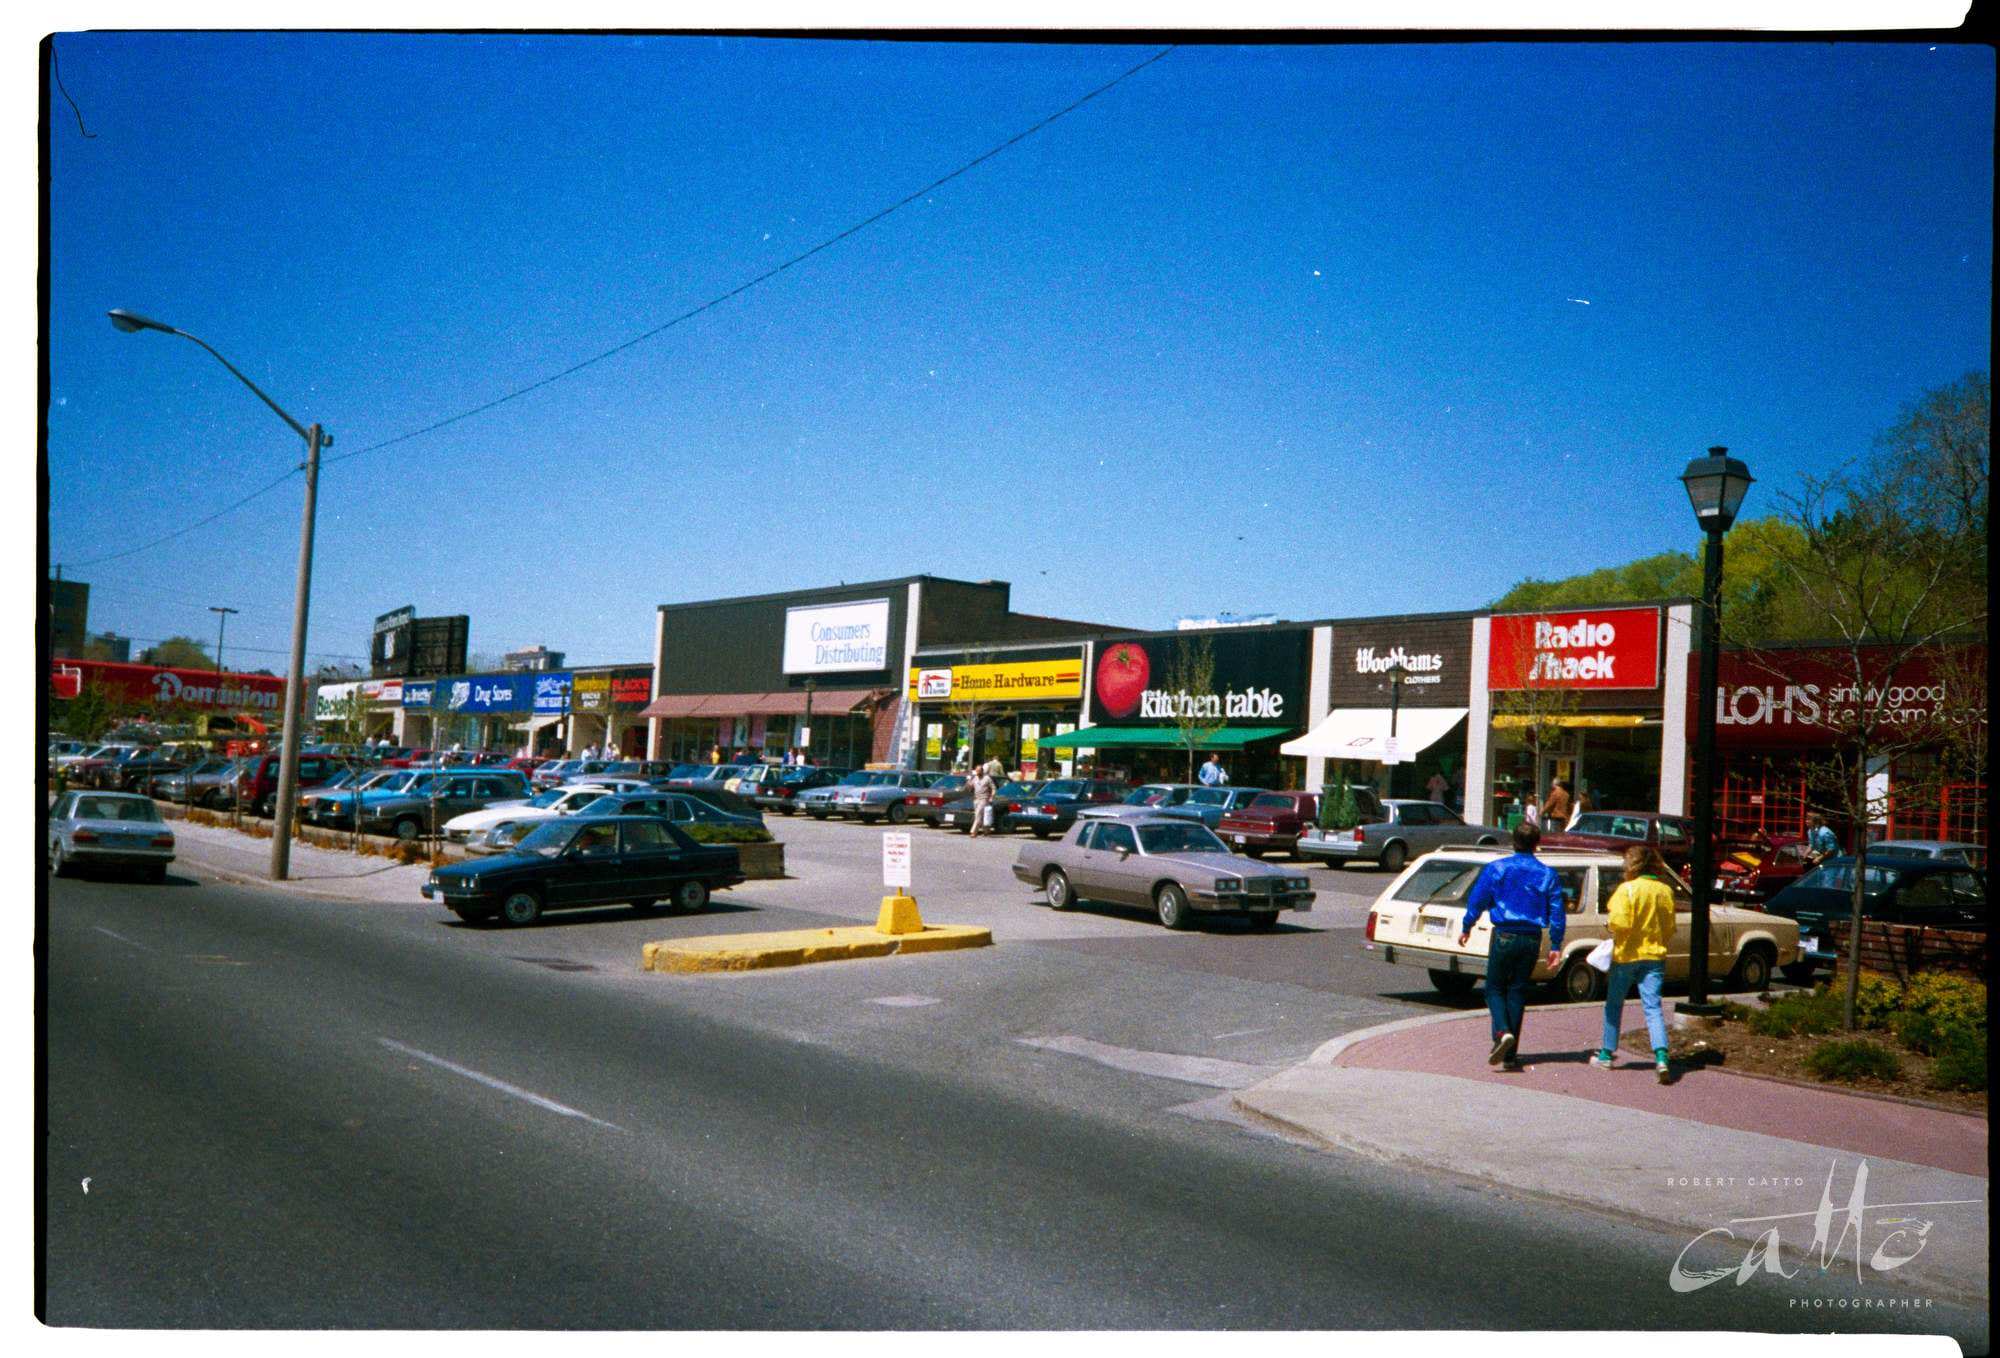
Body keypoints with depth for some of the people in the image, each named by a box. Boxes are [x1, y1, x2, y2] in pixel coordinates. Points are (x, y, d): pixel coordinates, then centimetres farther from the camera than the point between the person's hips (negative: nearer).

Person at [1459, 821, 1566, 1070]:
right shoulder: (1548, 874, 3)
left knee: (1494, 988, 10)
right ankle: (1510, 1055, 11)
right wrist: (1556, 946, 5)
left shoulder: (1497, 868, -3)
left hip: (1504, 935, -2)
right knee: (1517, 991, 10)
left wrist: (1466, 928, 10)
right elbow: (1556, 912, 1)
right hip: (1531, 939, 3)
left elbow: (1477, 900, -2)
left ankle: (1502, 1032, -18)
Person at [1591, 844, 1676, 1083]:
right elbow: (1670, 928, 7)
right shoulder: (1665, 890, 2)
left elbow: (1620, 923, -21)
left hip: (1626, 955, -3)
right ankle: (1661, 1057, -20)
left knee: (1614, 1005, 13)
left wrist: (1611, 926, 0)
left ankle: (1606, 1055, 23)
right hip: (1654, 956, 3)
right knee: (1653, 1008, -1)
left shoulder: (1627, 889, -14)